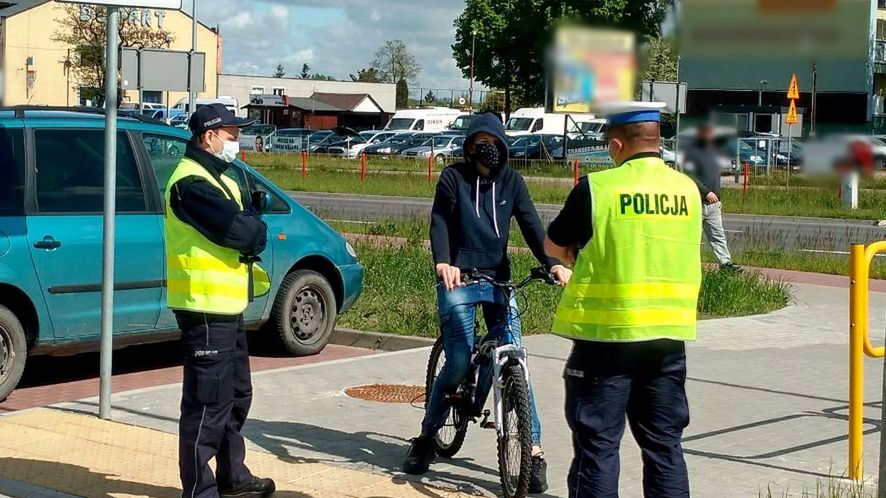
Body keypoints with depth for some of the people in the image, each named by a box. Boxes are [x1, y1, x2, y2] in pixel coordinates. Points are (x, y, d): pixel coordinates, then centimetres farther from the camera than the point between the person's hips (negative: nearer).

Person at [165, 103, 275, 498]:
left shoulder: (216, 179, 17)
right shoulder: (192, 183, -17)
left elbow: (250, 226, 12)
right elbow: (243, 232, -24)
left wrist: (250, 229, -9)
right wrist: (255, 228, -4)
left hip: (226, 307, 11)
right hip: (206, 310, -11)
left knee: (236, 396, 20)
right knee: (208, 405, -6)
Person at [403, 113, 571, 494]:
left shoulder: (511, 181, 7)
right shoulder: (454, 177, 0)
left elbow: (530, 224, -3)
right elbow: (439, 222, -11)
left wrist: (553, 263, -20)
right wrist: (443, 261, -31)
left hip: (499, 279, 3)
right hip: (458, 279, -2)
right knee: (459, 363, -13)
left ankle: (533, 450, -5)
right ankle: (426, 437, 7)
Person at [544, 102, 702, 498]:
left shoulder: (597, 187, -10)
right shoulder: (688, 189, 4)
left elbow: (553, 246, 1)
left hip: (608, 333, -4)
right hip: (670, 332, 5)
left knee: (597, 443, 3)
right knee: (664, 443, 12)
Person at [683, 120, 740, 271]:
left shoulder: (713, 150, 18)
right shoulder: (692, 152, -7)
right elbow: (690, 177, -16)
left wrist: (718, 199, 22)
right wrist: (706, 192, -21)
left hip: (713, 203, 7)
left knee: (718, 235, 4)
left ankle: (725, 262, 2)